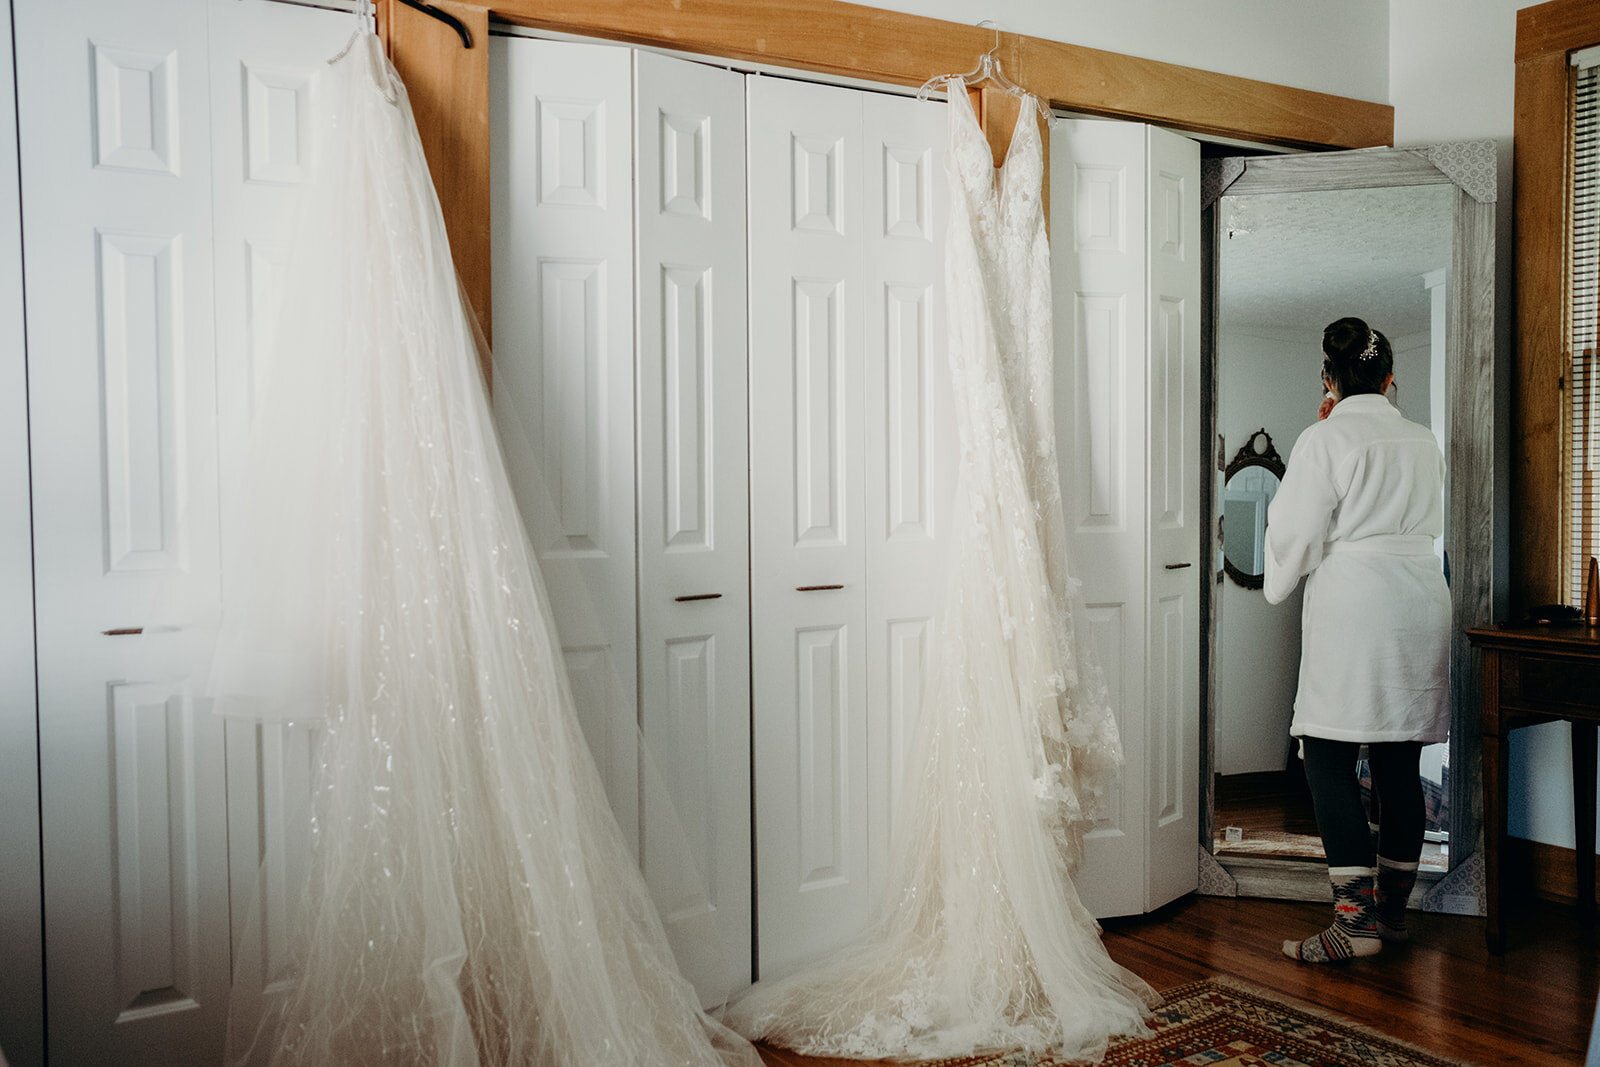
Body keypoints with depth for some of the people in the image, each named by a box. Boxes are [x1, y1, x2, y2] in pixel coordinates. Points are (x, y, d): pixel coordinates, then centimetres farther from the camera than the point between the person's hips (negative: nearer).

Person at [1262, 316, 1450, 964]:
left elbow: (1298, 532, -7)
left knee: (1328, 757, -5)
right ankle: (1393, 910, 17)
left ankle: (1356, 918, -10)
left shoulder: (1325, 439, -6)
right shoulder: (1422, 442, 13)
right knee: (1400, 762, 10)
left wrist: (1277, 585, 13)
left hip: (1352, 602, -7)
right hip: (1421, 599, 7)